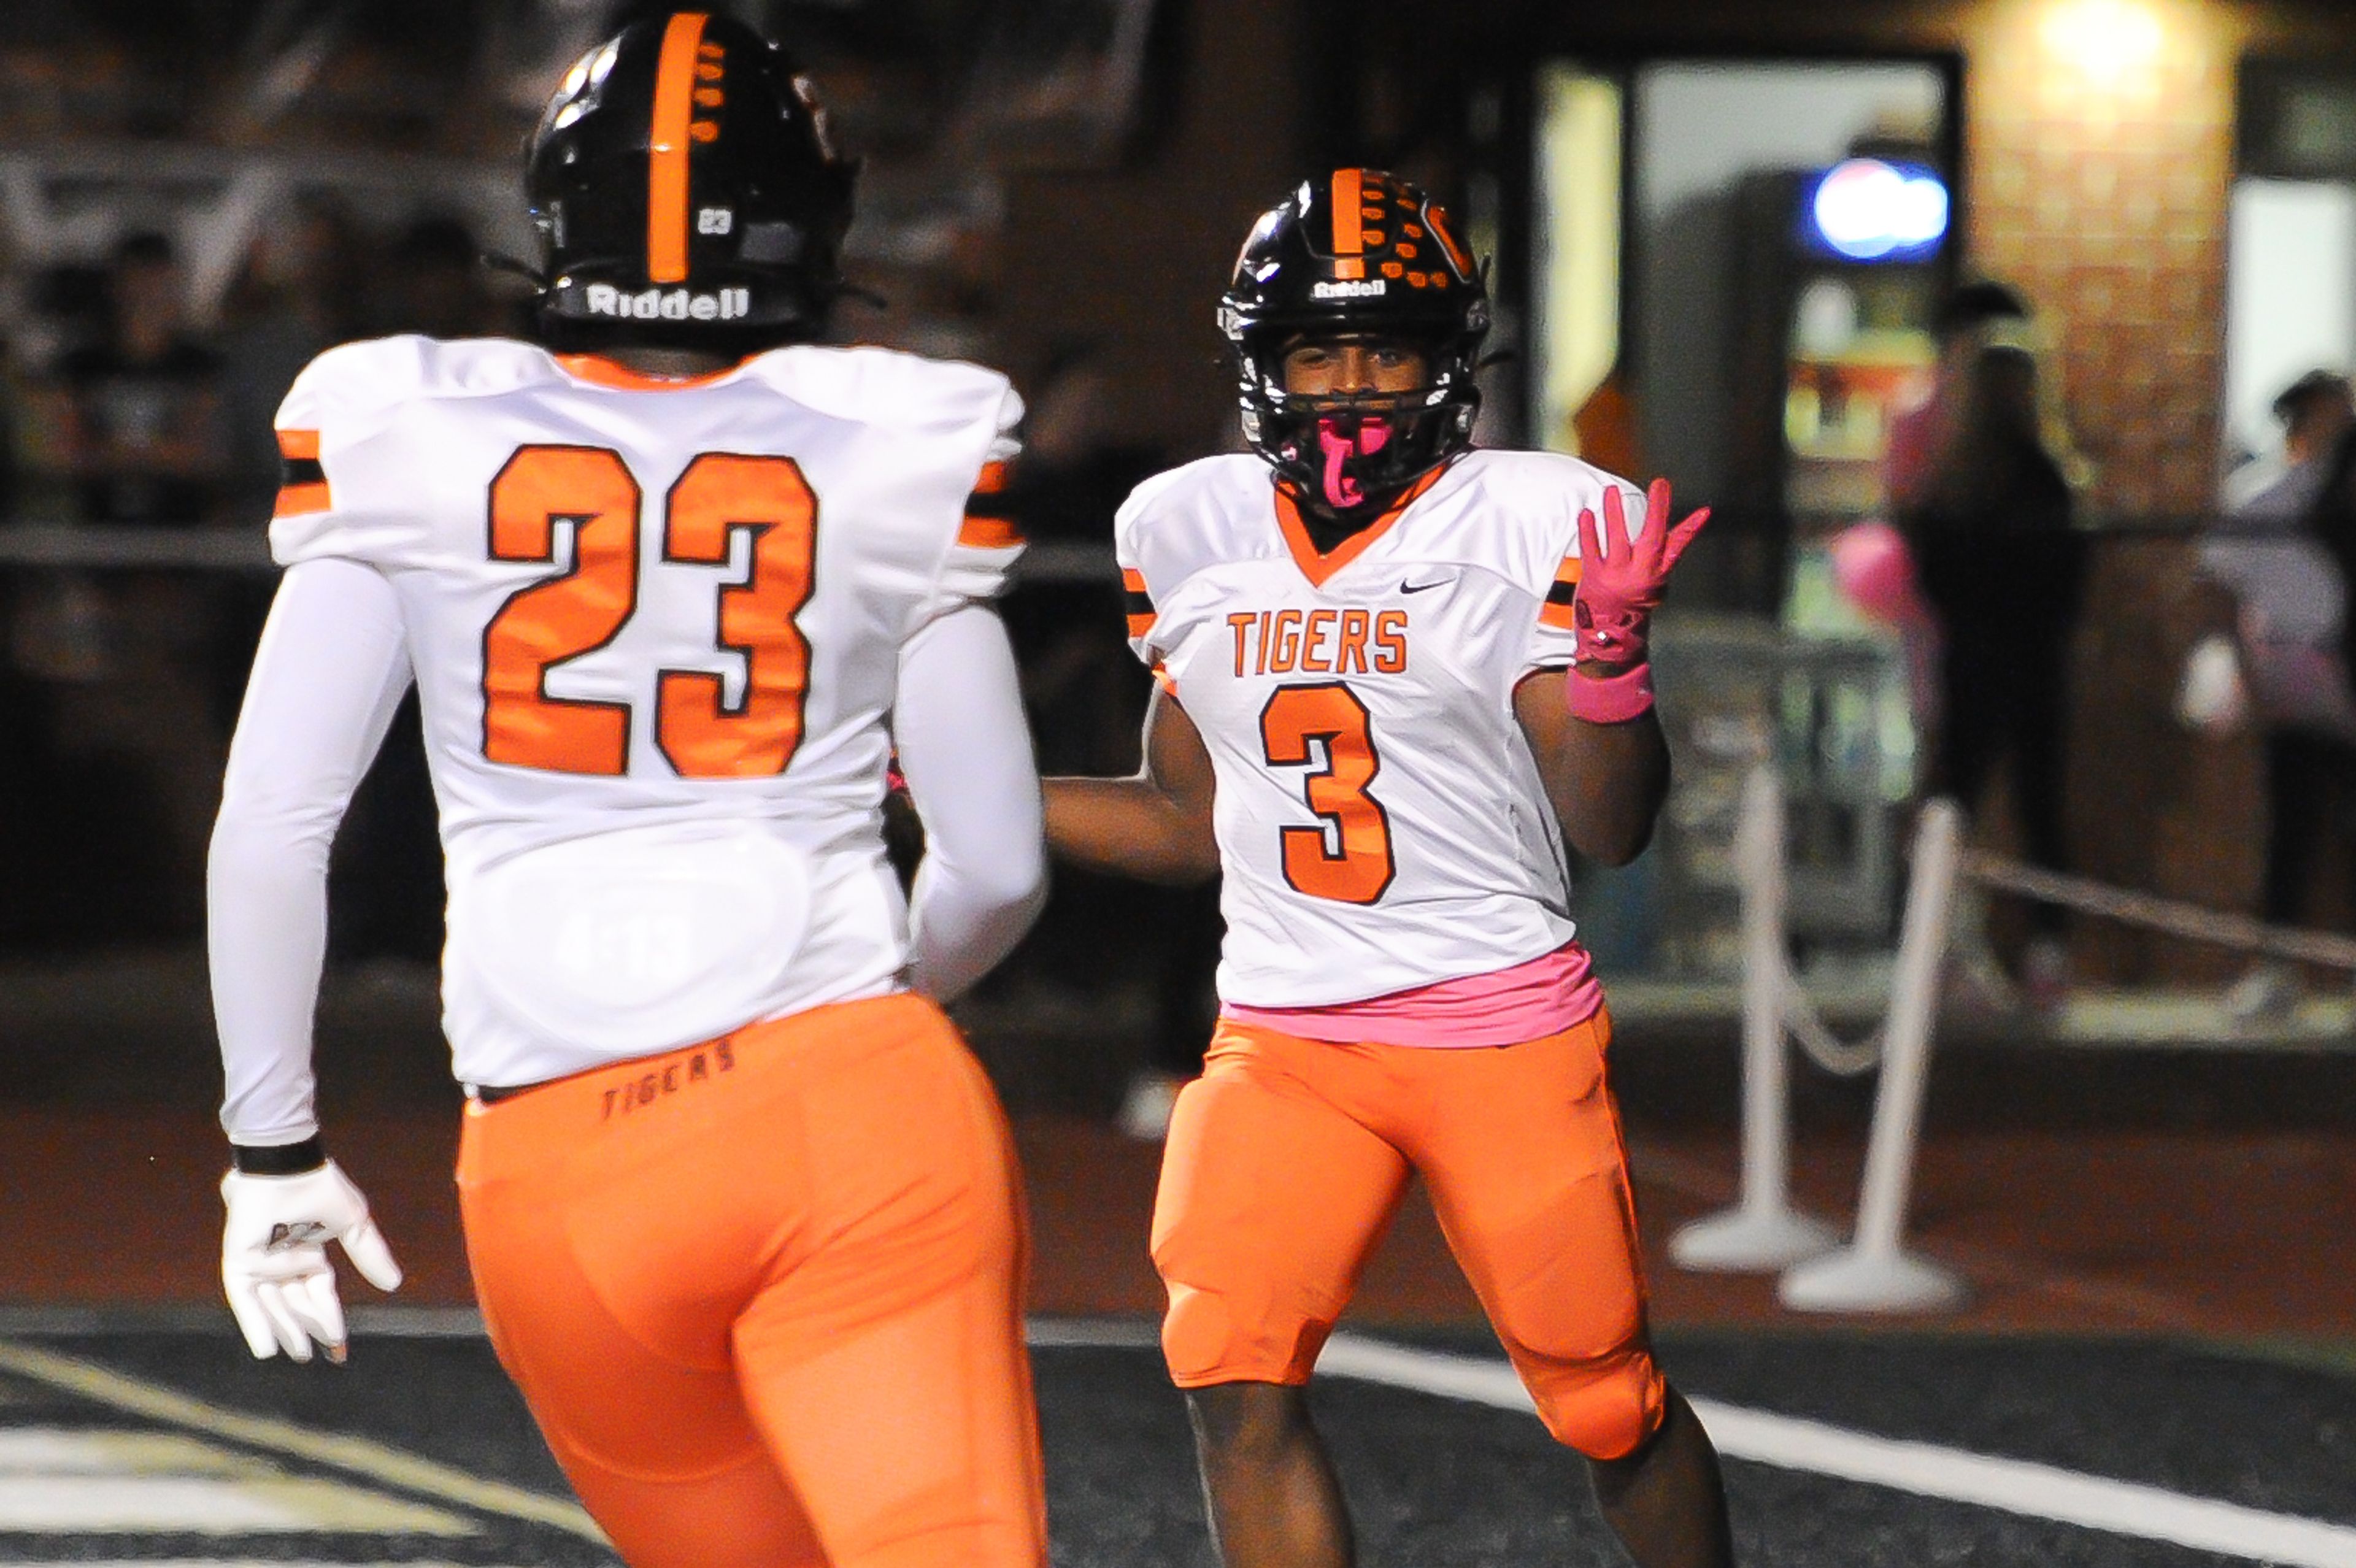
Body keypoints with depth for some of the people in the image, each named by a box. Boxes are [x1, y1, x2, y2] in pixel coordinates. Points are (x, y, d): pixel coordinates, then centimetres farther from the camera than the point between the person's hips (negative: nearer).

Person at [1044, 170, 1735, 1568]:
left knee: (1609, 1405, 4)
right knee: (1235, 1378, -17)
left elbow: (1611, 827, -8)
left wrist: (1611, 653, -25)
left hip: (1506, 1027, -3)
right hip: (1281, 1038, 3)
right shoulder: (1188, 532, 7)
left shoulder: (1535, 522, -5)